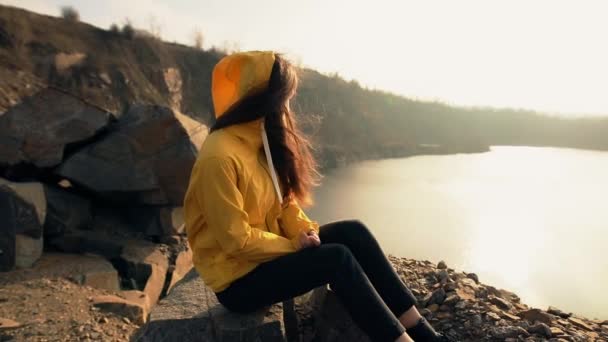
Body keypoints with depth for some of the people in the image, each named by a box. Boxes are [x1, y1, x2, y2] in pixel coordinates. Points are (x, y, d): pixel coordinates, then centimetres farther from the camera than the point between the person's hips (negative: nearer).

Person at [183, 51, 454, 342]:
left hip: (272, 250, 8)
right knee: (336, 257, -25)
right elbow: (237, 240, -23)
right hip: (237, 278, -8)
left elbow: (284, 200, 9)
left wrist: (304, 231, -10)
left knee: (353, 231, -10)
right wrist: (294, 246, -13)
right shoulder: (219, 156, -24)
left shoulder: (262, 139, 4)